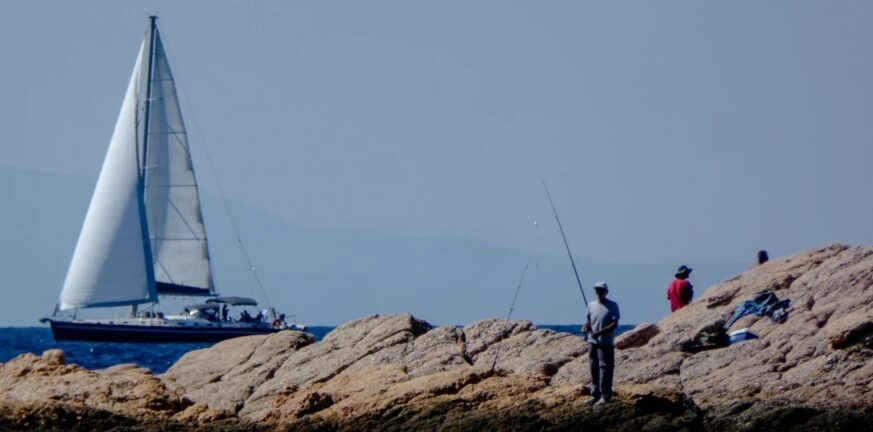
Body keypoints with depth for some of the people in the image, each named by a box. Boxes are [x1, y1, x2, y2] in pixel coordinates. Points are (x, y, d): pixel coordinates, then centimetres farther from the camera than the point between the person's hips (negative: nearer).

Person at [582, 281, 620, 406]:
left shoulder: (612, 306, -5)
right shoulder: (591, 305, 12)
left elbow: (615, 324, -11)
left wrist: (600, 332, -21)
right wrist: (586, 326, -4)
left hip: (606, 343, -6)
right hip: (592, 341, 6)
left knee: (605, 368, -6)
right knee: (594, 368, 8)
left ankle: (605, 396, -2)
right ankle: (595, 395, 15)